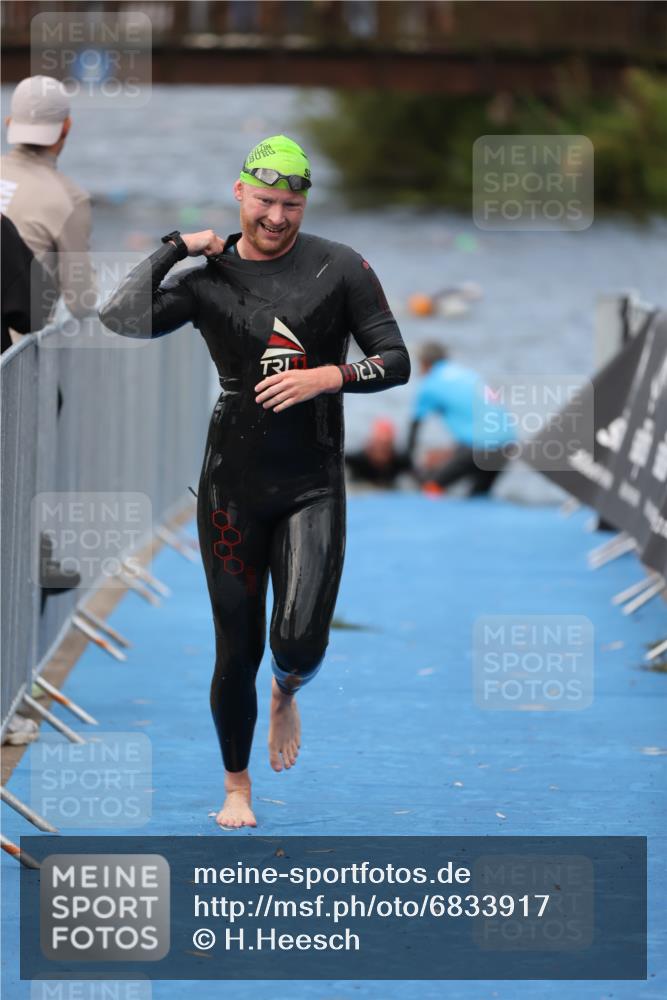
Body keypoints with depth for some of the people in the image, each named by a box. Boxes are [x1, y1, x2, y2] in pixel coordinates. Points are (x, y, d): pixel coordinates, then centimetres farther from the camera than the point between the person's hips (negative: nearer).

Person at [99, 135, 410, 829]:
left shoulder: (340, 269, 1)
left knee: (300, 642, -15)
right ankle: (236, 785, 24)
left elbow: (395, 360, 3)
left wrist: (328, 377, -14)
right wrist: (174, 249, -8)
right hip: (234, 481, 1)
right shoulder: (207, 279, 2)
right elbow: (119, 322, -13)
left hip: (313, 485, -1)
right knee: (237, 648, 3)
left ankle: (285, 693, 23)